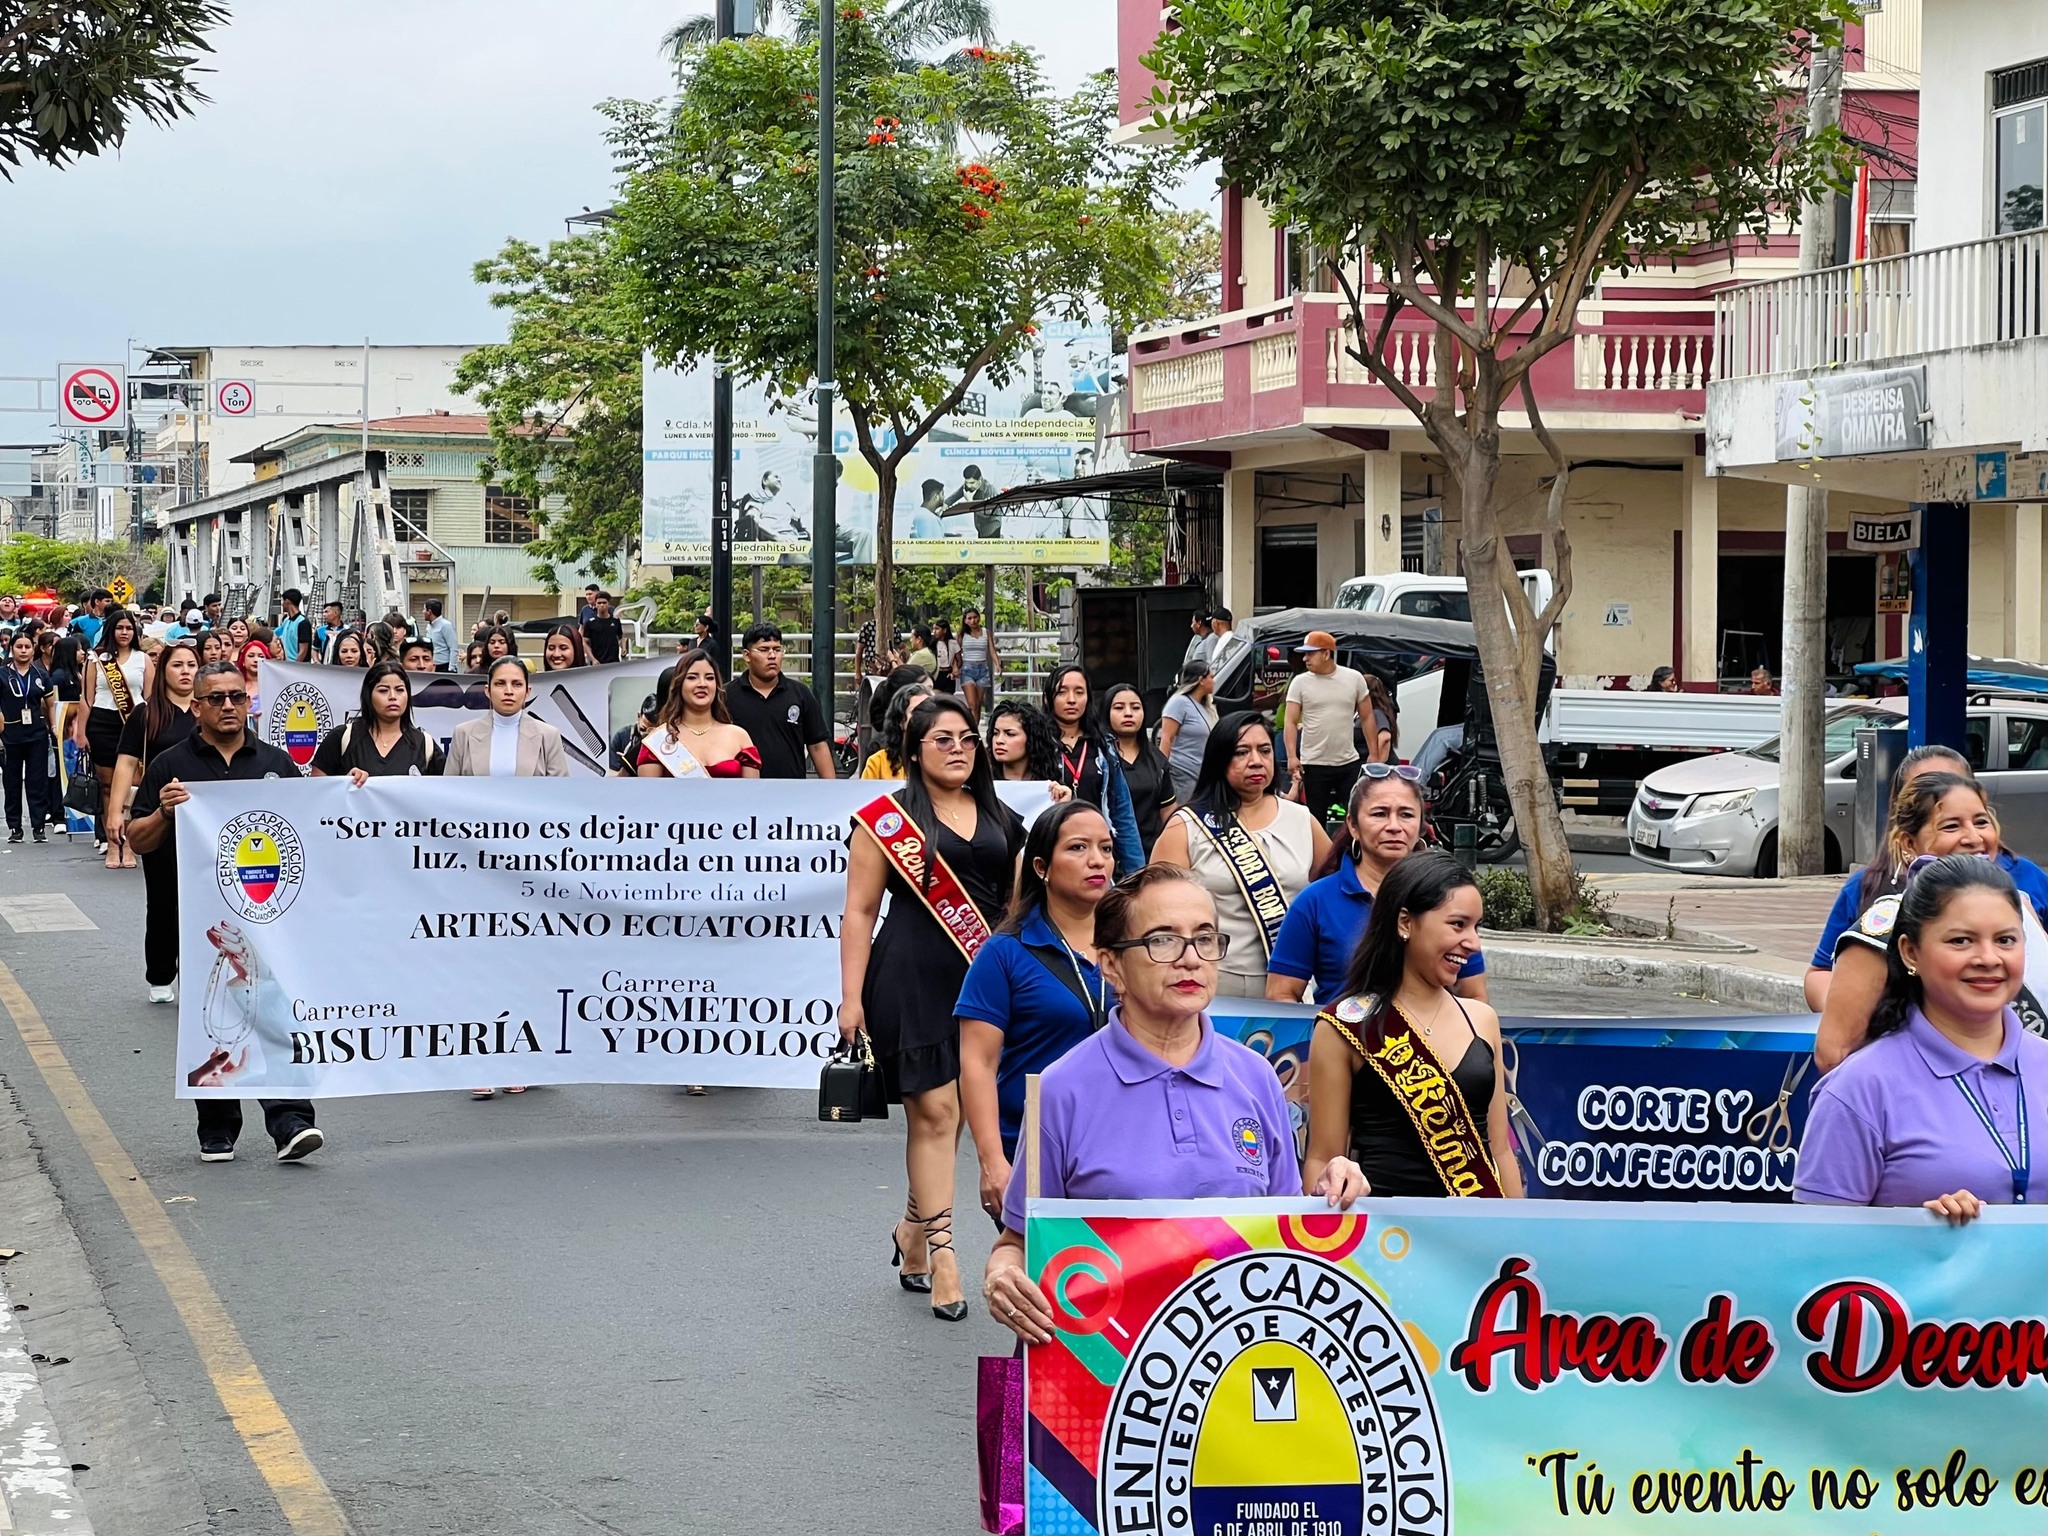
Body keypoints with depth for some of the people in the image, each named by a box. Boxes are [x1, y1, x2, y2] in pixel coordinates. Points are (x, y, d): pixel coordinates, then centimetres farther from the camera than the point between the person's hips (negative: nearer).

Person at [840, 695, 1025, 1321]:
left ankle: (914, 1228, 26)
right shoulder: (888, 818, 1)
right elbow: (859, 912, -1)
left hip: (983, 980, 5)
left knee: (948, 1111, 8)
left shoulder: (1000, 819, 15)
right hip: (912, 980, -4)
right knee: (935, 1111, -7)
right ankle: (941, 1252, -5)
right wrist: (852, 997, -7)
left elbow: (1021, 905, 20)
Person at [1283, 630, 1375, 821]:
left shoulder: (1354, 678, 2)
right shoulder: (1300, 682, -1)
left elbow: (1367, 718, 6)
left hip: (1348, 763, 1)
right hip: (1314, 764, -1)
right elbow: (1290, 723, -4)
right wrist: (1292, 756, -18)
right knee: (1316, 819, 5)